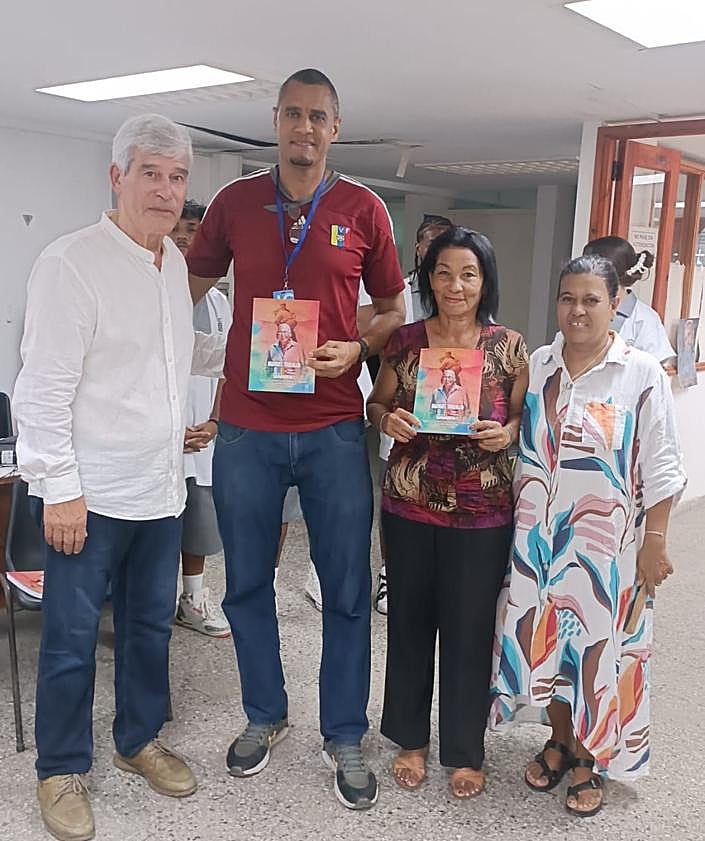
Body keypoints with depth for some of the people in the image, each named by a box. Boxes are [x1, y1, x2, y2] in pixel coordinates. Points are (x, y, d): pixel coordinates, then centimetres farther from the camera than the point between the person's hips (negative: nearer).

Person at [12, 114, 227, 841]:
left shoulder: (174, 262, 9)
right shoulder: (72, 263, -15)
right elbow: (44, 389, -17)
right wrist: (60, 489, -18)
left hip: (160, 487, 7)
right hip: (88, 494, -7)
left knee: (151, 625, 19)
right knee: (71, 638, 8)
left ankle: (140, 740, 39)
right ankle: (61, 772, 28)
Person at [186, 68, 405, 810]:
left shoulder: (363, 210, 2)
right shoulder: (235, 201, 5)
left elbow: (394, 309, 9)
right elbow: (188, 286, 17)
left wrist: (357, 348, -10)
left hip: (333, 429, -1)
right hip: (246, 428, 2)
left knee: (347, 589, 6)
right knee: (246, 582, 12)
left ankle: (344, 737, 25)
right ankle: (263, 716, 34)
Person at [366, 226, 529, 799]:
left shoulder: (508, 346, -2)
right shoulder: (405, 341, 1)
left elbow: (525, 416, 5)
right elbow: (377, 403, 11)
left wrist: (507, 433, -16)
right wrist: (387, 418, -11)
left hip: (482, 514, -1)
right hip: (408, 507, 2)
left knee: (470, 630, 9)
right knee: (409, 622, 13)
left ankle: (465, 751, 31)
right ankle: (411, 738, 35)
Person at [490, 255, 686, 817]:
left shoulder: (642, 374, -8)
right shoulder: (536, 367, 3)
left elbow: (661, 468, -6)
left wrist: (655, 543, -8)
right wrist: (517, 528, 9)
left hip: (606, 541, -3)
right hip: (538, 535, 4)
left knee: (598, 645, 6)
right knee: (543, 639, 12)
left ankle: (591, 760, 27)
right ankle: (560, 740, 35)